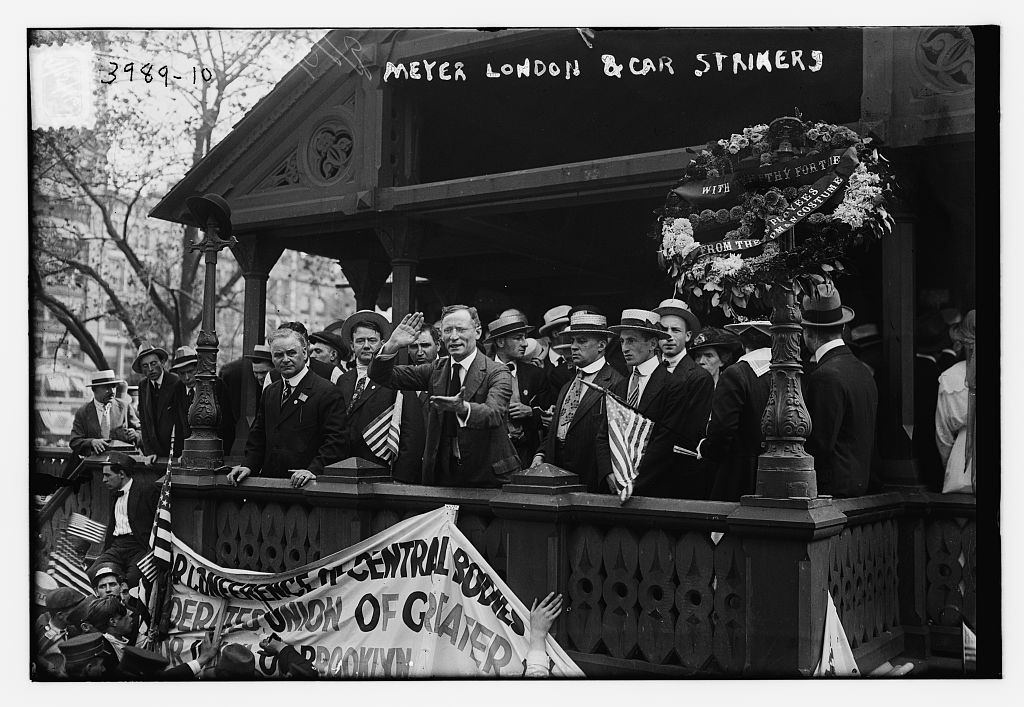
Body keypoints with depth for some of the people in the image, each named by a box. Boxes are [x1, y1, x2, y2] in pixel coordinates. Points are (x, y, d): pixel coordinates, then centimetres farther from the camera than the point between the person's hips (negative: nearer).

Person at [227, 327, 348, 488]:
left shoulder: (327, 392, -4)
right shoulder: (269, 393, 19)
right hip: (269, 481, 5)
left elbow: (336, 440, -10)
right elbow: (258, 436, 21)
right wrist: (249, 465, 5)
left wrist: (314, 470, -21)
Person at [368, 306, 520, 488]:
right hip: (442, 472, 4)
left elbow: (494, 414, -30)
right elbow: (383, 376, 0)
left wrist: (463, 408, -51)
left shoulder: (498, 374, -10)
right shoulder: (436, 370, 5)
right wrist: (391, 347, -20)